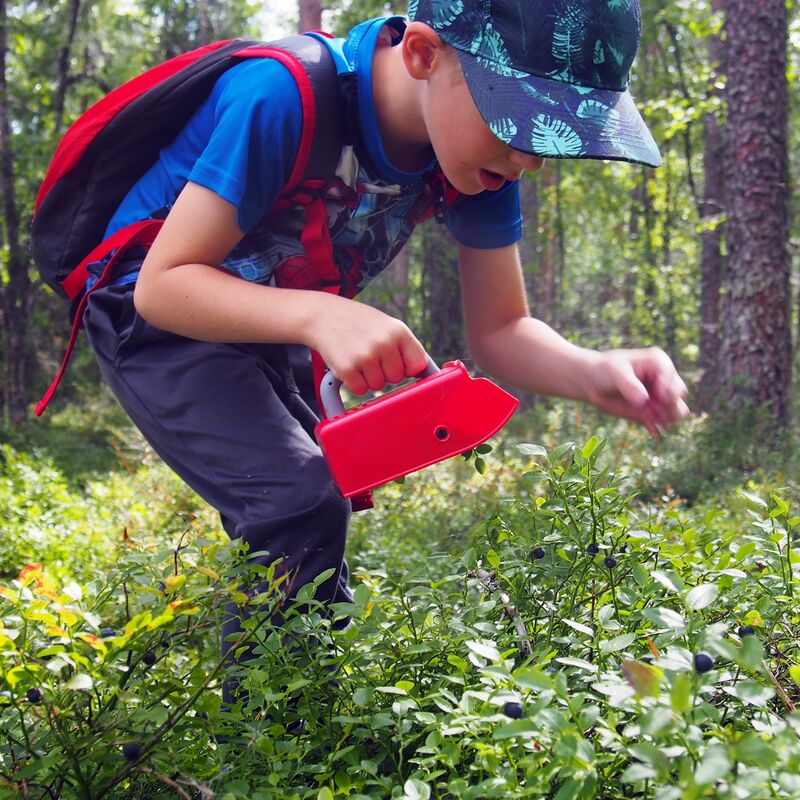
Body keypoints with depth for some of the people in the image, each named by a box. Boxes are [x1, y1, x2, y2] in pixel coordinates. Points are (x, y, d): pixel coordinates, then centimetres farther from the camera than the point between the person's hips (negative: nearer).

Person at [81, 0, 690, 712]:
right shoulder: (286, 100, -35)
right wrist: (320, 314, -48)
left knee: (312, 518, 15)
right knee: (299, 506, -24)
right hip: (158, 312, -7)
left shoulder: (482, 149, -15)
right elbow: (164, 282, -32)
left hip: (271, 327, 7)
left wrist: (593, 372, -31)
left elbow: (498, 331, -9)